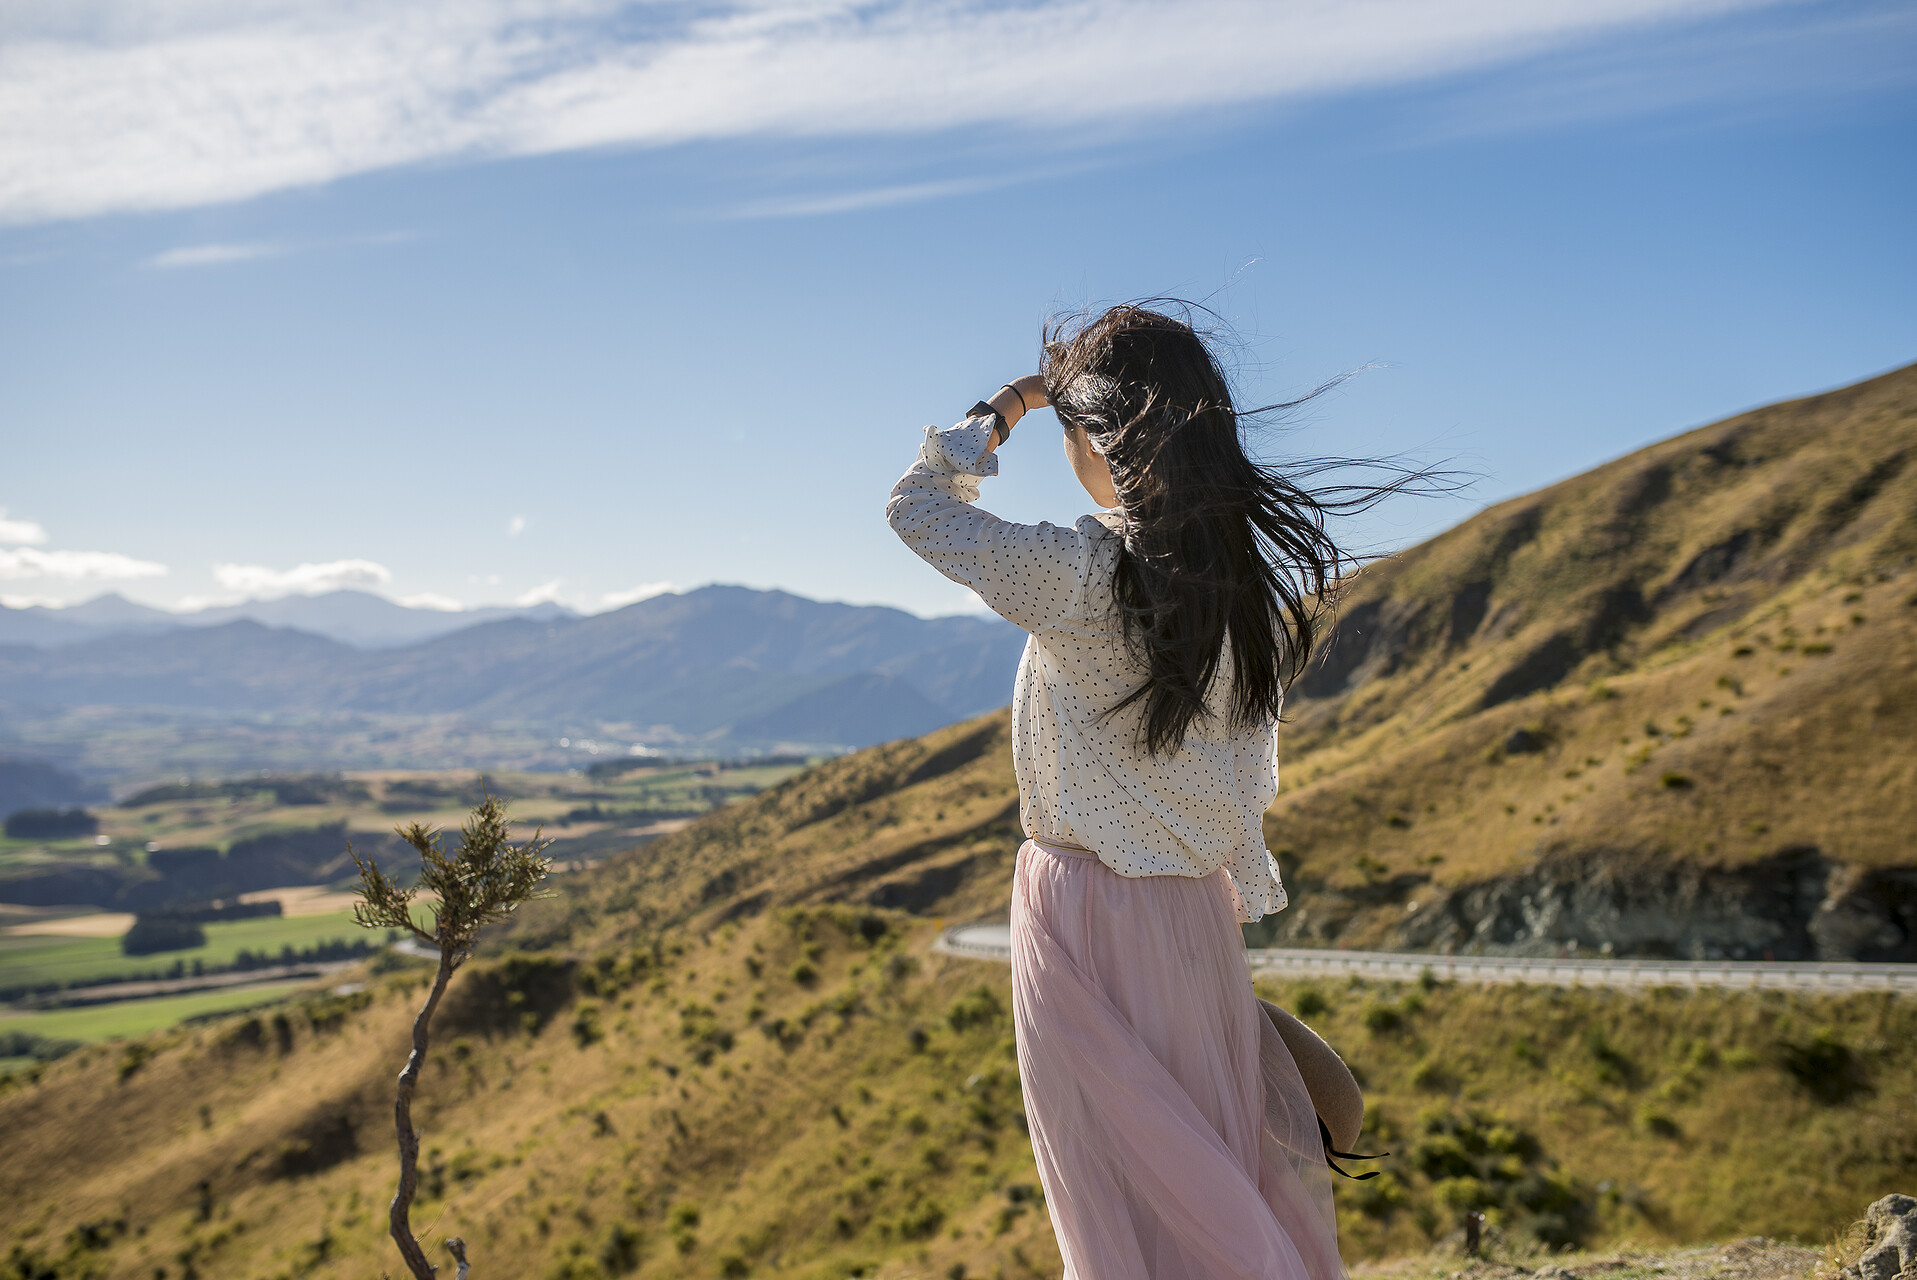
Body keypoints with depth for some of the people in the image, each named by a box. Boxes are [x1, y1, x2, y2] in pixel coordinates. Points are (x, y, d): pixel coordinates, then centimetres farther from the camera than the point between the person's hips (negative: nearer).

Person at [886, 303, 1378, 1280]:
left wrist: (1007, 405, 5)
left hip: (1088, 912, -7)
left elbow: (915, 503, -7)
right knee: (1223, 1177, 19)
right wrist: (1233, 907, 17)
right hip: (1194, 908, 7)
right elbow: (1248, 778, 9)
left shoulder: (1082, 574, -20)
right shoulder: (1248, 570, 2)